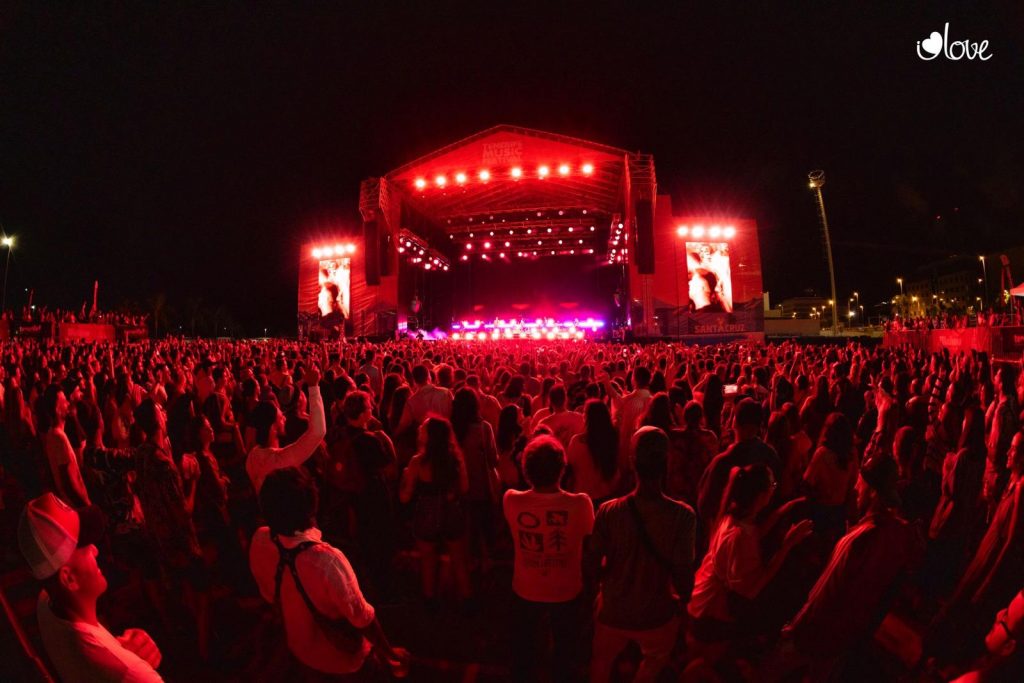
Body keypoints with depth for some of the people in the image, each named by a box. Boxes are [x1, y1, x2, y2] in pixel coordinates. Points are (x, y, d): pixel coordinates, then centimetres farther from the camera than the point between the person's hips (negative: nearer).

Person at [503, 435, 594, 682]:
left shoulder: (511, 501, -26)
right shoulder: (580, 504, -29)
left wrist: (533, 479, -1)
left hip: (526, 592, 1)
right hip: (567, 593, 0)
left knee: (524, 656, 29)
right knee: (567, 656, 28)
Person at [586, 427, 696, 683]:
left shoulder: (609, 512, -21)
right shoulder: (683, 515, -24)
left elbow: (592, 567, -13)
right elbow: (683, 578, -21)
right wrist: (681, 601, 1)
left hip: (614, 611, 1)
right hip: (656, 615, -1)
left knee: (601, 661, 32)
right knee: (655, 660, 34)